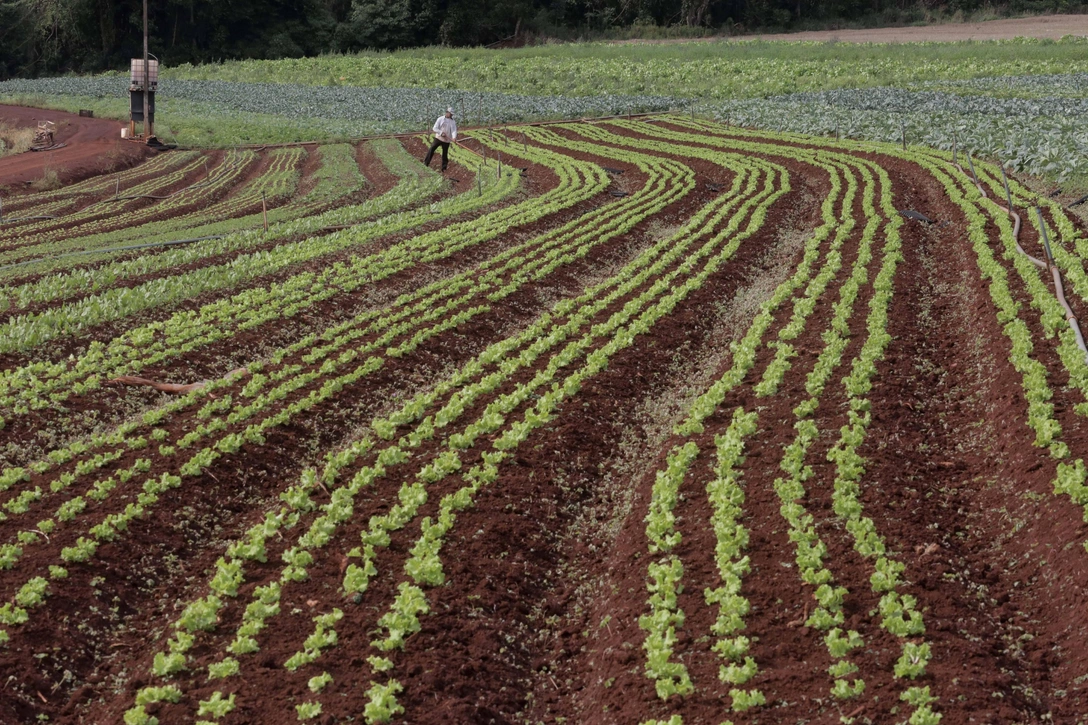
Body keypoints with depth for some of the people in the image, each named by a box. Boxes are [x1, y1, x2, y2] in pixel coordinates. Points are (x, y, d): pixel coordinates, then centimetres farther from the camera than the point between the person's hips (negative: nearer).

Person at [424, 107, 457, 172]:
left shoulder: (453, 122, 2)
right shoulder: (440, 119, -3)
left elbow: (454, 130, -12)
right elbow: (435, 128, -7)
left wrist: (454, 137, -32)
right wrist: (441, 133, -21)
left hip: (446, 140, 1)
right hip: (438, 138, -1)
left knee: (445, 153, 4)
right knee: (431, 150, -3)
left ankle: (444, 167, 13)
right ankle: (426, 163, 7)